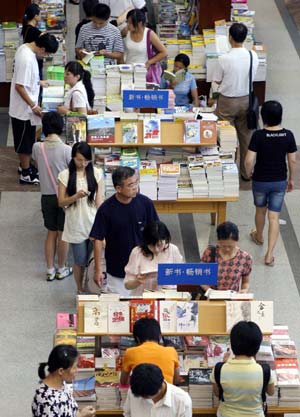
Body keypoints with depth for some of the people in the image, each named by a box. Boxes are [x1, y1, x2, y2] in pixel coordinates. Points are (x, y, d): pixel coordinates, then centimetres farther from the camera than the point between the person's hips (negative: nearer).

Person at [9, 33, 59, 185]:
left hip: (25, 107, 10)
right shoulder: (27, 59, -30)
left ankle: (25, 165, 40)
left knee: (27, 140, 24)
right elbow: (19, 86, -28)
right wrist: (33, 106, -21)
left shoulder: (25, 48, 0)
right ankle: (26, 174, 17)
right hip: (24, 108, -10)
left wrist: (37, 82, 17)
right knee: (25, 141, 5)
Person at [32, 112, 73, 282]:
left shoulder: (37, 147, -8)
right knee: (63, 234, 10)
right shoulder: (67, 150, -18)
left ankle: (50, 270, 20)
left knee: (51, 234, 16)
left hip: (47, 196, 3)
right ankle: (62, 269, 21)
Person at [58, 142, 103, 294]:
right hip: (76, 226, -1)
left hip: (93, 224, 1)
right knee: (80, 262, 9)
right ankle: (80, 290, 26)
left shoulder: (96, 173, -3)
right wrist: (76, 196, -23)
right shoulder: (65, 175, -8)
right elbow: (61, 202, -4)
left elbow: (99, 200, 0)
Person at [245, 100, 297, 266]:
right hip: (280, 181, 1)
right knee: (274, 217, 6)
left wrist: (249, 172, 1)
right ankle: (269, 255, 3)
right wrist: (291, 179, 12)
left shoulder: (258, 135, -20)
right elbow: (292, 160, -3)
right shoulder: (288, 135, -11)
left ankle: (259, 237, 51)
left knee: (260, 210, 25)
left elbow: (249, 160, -21)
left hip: (260, 180, -1)